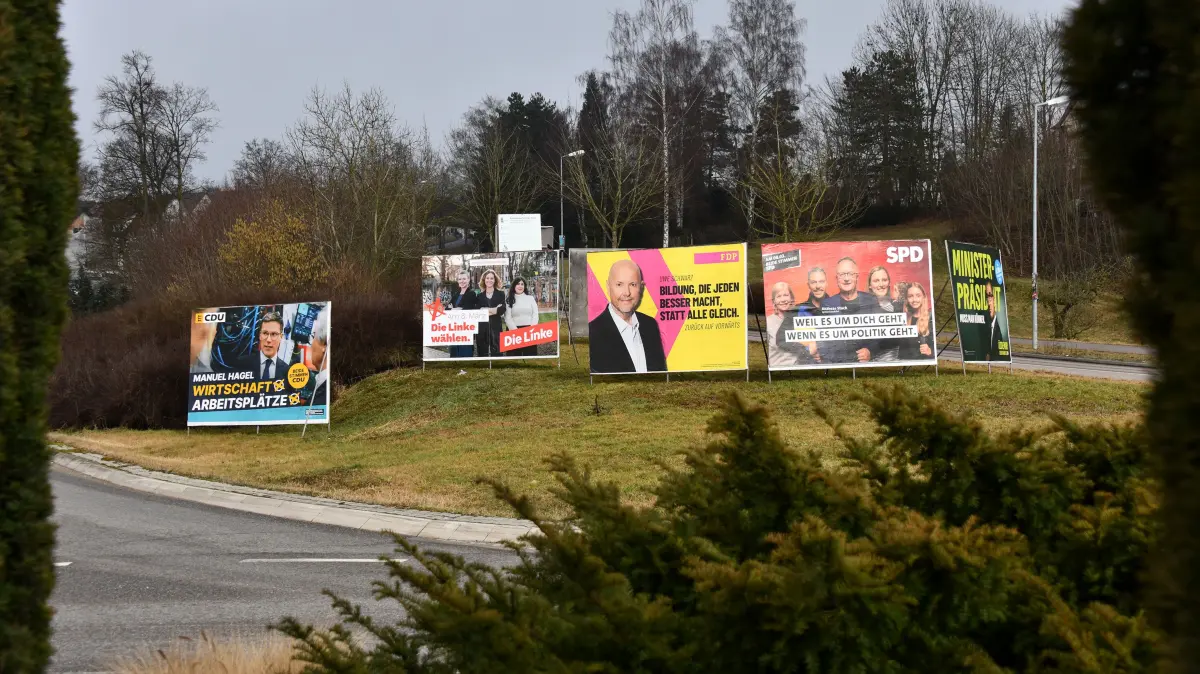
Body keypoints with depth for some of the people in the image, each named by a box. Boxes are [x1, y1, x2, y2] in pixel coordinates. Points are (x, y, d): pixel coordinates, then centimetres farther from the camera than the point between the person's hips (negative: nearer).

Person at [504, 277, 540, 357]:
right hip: (515, 331, -1)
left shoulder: (530, 298, 12)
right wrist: (516, 330, -11)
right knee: (515, 354, -5)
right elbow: (508, 318, 0)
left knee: (530, 353, -4)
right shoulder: (509, 300, 7)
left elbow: (535, 314, 7)